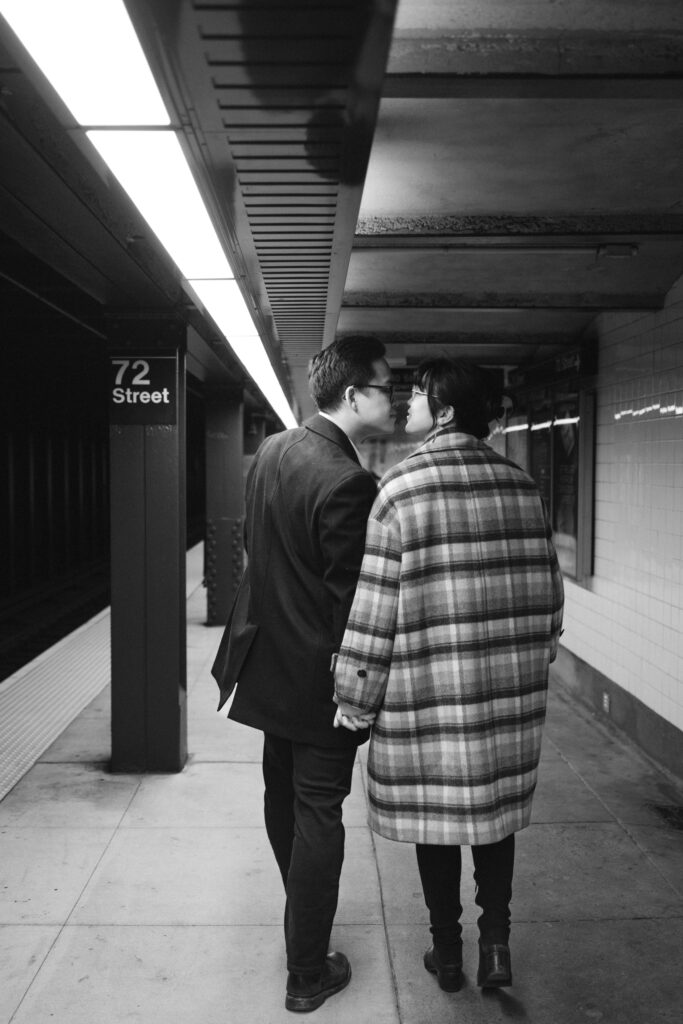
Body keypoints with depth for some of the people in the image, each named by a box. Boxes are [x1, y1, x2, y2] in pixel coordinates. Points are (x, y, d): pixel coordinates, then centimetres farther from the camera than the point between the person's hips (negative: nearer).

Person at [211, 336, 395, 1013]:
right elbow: (352, 602, -23)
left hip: (269, 661, 9)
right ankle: (307, 975, 23)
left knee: (282, 797, 25)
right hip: (320, 678, -8)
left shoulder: (270, 450, 0)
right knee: (318, 817, 7)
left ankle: (302, 912, 50)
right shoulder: (347, 483, -26)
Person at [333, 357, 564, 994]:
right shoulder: (520, 485, 2)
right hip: (511, 691, 4)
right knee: (495, 809, 20)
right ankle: (496, 942, 21)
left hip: (428, 691, -4)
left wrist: (354, 696, -3)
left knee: (434, 820, 12)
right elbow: (547, 591, 7)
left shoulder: (402, 487, -11)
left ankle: (447, 953, 27)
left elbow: (375, 604, -12)